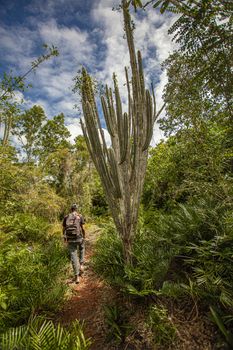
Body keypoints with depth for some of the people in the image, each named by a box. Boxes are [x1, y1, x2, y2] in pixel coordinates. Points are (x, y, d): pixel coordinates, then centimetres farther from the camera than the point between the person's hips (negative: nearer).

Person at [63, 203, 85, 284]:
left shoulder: (66, 217, 6)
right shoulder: (80, 216, -3)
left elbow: (64, 229, 10)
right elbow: (82, 228, -6)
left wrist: (64, 238, 25)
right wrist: (84, 237, 6)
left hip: (70, 239, 1)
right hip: (79, 237, -1)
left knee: (73, 256, 7)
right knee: (81, 249, 31)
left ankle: (77, 276, 8)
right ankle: (81, 265, 21)